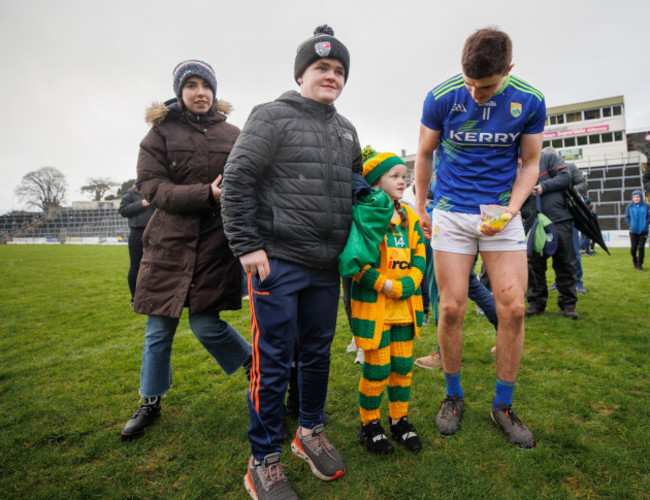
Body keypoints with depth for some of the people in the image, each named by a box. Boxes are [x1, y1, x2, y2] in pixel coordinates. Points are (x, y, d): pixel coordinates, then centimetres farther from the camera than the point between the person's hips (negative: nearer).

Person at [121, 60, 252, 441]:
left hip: (217, 242, -1)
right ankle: (151, 403, 30)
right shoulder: (162, 131, 5)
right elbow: (151, 186, -6)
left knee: (206, 324, -1)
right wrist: (206, 194, -18)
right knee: (159, 328, 8)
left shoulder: (233, 135, 8)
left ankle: (255, 362, 28)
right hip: (171, 241, 1)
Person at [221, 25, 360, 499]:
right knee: (274, 361, 1)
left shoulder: (346, 130, 17)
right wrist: (248, 245, -14)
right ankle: (264, 460, 20)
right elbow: (237, 179, -8)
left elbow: (358, 185, 26)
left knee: (318, 352, 15)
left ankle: (311, 432, 37)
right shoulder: (273, 116, -2)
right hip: (278, 262, -6)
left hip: (327, 265, 6)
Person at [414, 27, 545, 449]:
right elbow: (425, 154, 6)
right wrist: (420, 206, 8)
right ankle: (454, 396, 18)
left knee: (513, 308, -4)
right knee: (452, 308, -3)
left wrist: (511, 208, -11)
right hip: (451, 213, -1)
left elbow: (530, 163, 6)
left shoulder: (530, 102, -3)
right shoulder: (441, 97, -6)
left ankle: (503, 405, 16)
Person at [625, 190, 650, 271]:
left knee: (641, 248, -5)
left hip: (643, 231, -1)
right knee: (633, 248, 0)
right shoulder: (629, 207, 0)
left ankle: (639, 265, 7)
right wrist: (630, 225, -7)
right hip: (633, 231, 1)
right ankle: (635, 259, 32)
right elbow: (627, 218, 5)